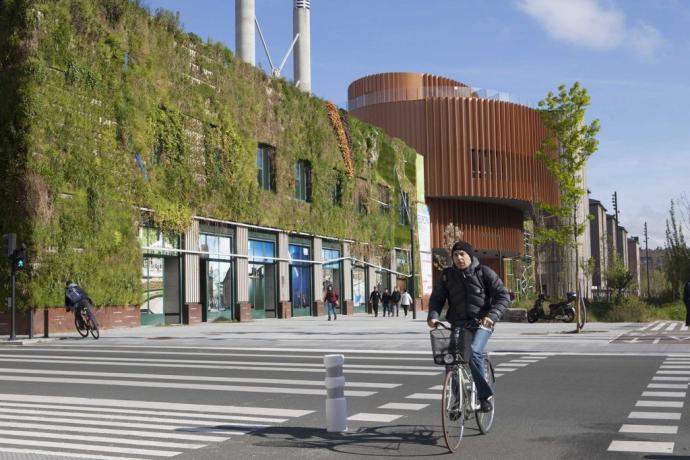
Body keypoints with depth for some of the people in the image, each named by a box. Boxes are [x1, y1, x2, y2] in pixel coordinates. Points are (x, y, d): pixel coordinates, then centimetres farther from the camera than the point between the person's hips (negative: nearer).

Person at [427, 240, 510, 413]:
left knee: (474, 353, -28)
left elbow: (503, 296, -5)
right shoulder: (447, 275, 8)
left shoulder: (484, 272, -1)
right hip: (458, 323, 4)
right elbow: (437, 298, 9)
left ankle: (485, 396, -15)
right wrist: (433, 316, -12)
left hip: (481, 322, -3)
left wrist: (492, 315, -21)